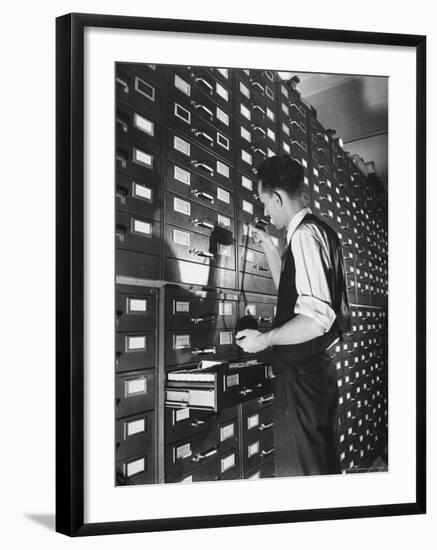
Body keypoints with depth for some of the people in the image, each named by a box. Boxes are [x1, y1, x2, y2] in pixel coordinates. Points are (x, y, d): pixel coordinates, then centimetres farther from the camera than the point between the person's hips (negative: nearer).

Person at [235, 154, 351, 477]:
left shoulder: (305, 235, -17)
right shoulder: (320, 231, 13)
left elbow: (317, 318, -26)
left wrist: (264, 340, -15)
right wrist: (269, 248, 21)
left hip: (302, 374, -10)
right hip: (319, 367, 10)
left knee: (299, 471, -1)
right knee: (325, 464, 19)